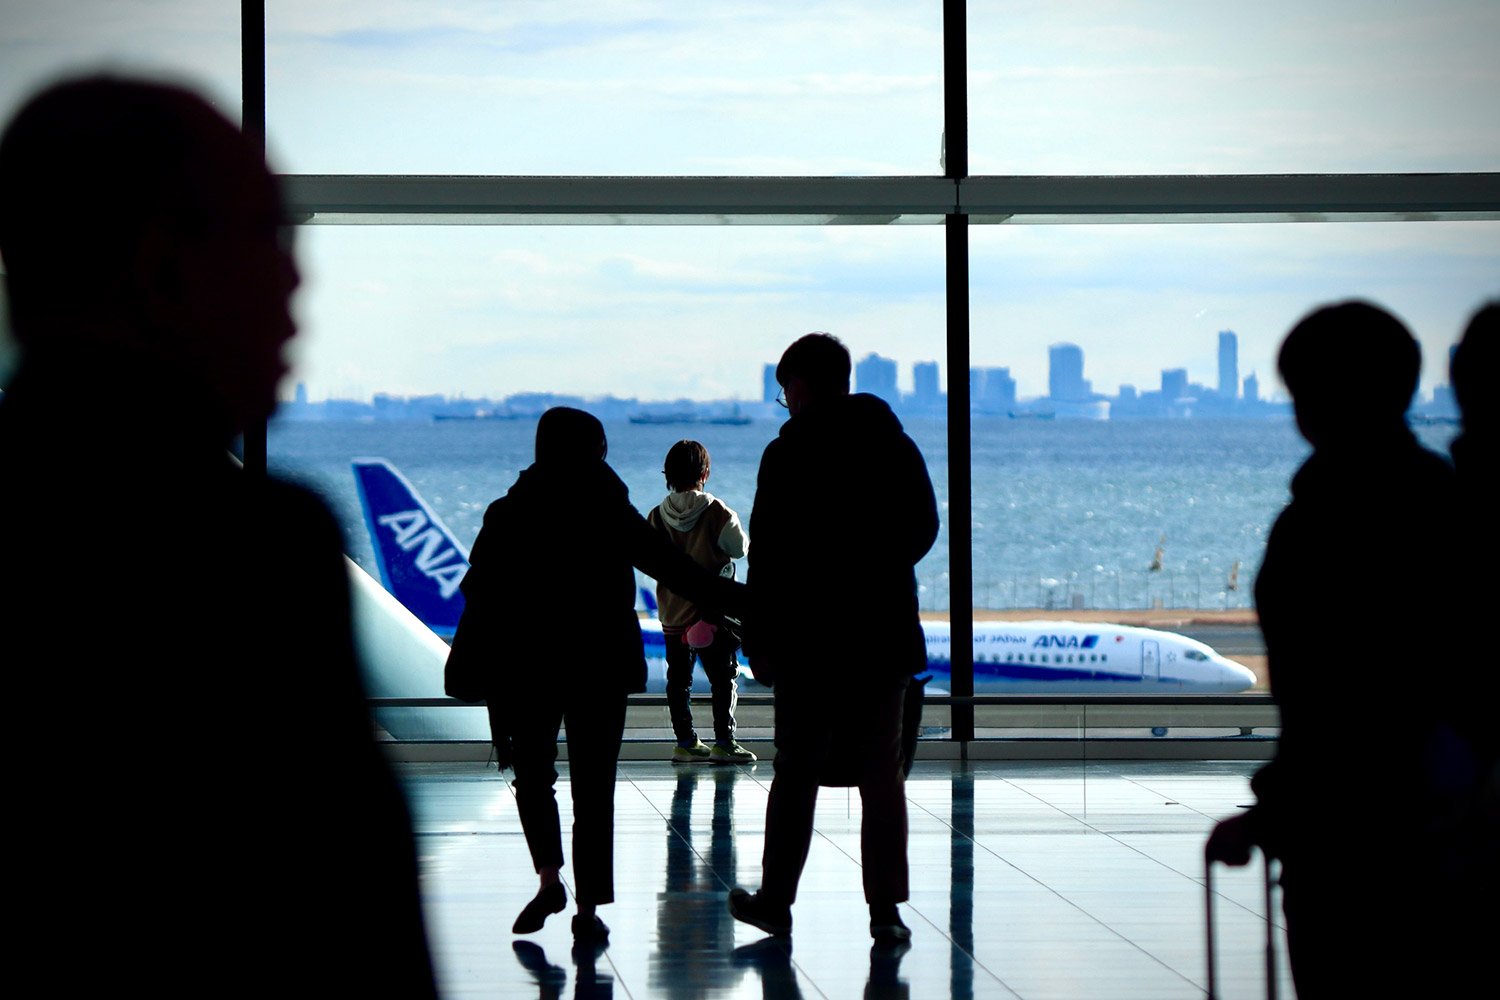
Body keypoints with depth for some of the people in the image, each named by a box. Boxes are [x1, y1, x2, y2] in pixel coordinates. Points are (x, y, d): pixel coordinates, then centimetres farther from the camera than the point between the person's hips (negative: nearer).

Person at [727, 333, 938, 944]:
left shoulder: (788, 455, -9)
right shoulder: (897, 448, 4)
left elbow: (768, 556, -11)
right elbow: (924, 531, 15)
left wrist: (759, 640, -5)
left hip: (810, 641, -3)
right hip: (885, 638, 3)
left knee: (796, 775, 8)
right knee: (883, 779, 6)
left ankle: (776, 901, 15)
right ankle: (886, 912, 4)